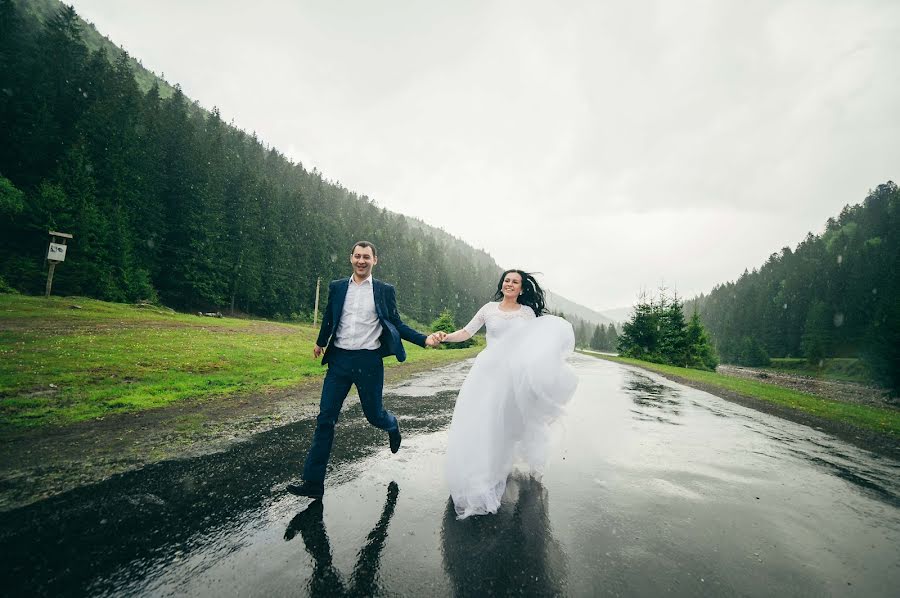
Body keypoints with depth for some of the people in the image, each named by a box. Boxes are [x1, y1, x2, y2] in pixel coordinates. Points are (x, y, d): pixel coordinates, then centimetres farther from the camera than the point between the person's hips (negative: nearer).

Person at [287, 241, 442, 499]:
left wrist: (424, 339, -8)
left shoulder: (385, 291, 0)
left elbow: (396, 324, 3)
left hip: (368, 361, -2)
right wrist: (320, 342, 33)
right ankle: (313, 482, 13)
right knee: (325, 419, 2)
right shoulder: (337, 287, 6)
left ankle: (392, 425, 47)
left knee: (373, 414, 9)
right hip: (339, 360, 2)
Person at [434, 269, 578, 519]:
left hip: (516, 371, 0)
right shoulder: (489, 308, 9)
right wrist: (445, 337, -7)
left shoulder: (528, 311, 8)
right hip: (490, 369, 1)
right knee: (484, 420, 1)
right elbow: (467, 332, 9)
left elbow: (536, 340, 4)